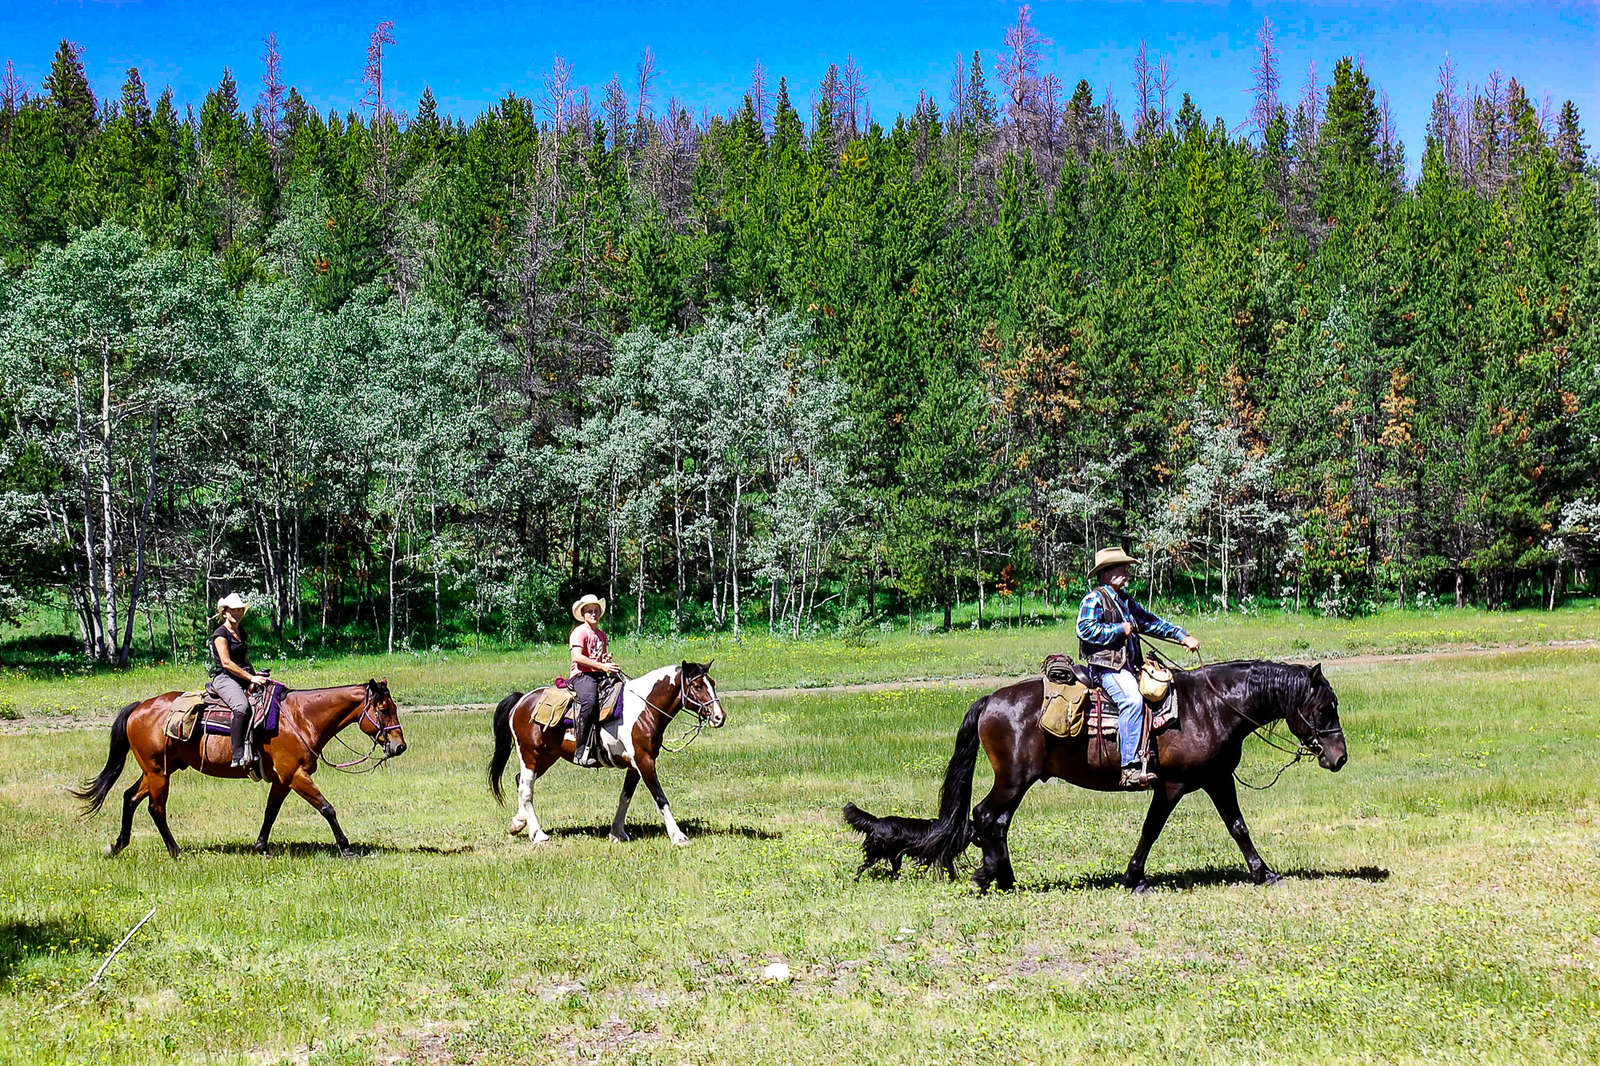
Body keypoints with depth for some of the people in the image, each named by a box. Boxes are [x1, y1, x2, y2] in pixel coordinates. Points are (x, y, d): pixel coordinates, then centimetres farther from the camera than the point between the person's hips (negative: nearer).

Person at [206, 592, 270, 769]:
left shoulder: (240, 633, 20)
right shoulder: (221, 634, -5)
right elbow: (226, 663, -14)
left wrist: (256, 675, 8)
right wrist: (251, 677, -18)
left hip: (243, 678, 9)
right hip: (224, 678, -9)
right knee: (242, 706, -36)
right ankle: (238, 754, -39)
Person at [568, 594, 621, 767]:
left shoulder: (602, 635, 23)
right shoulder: (579, 632, -1)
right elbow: (577, 657, -15)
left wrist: (608, 661, 7)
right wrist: (602, 666, -20)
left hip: (600, 675, 8)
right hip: (582, 675, -8)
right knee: (590, 701, -36)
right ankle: (582, 751, -38)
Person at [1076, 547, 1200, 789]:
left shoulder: (1125, 601, 23)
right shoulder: (1094, 599, -2)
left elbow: (1150, 622, 27)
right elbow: (1085, 628, -15)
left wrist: (1182, 636, 19)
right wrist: (1120, 630, -11)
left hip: (1128, 666, 10)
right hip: (1107, 666, -10)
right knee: (1132, 699, -31)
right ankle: (1130, 768, -35)